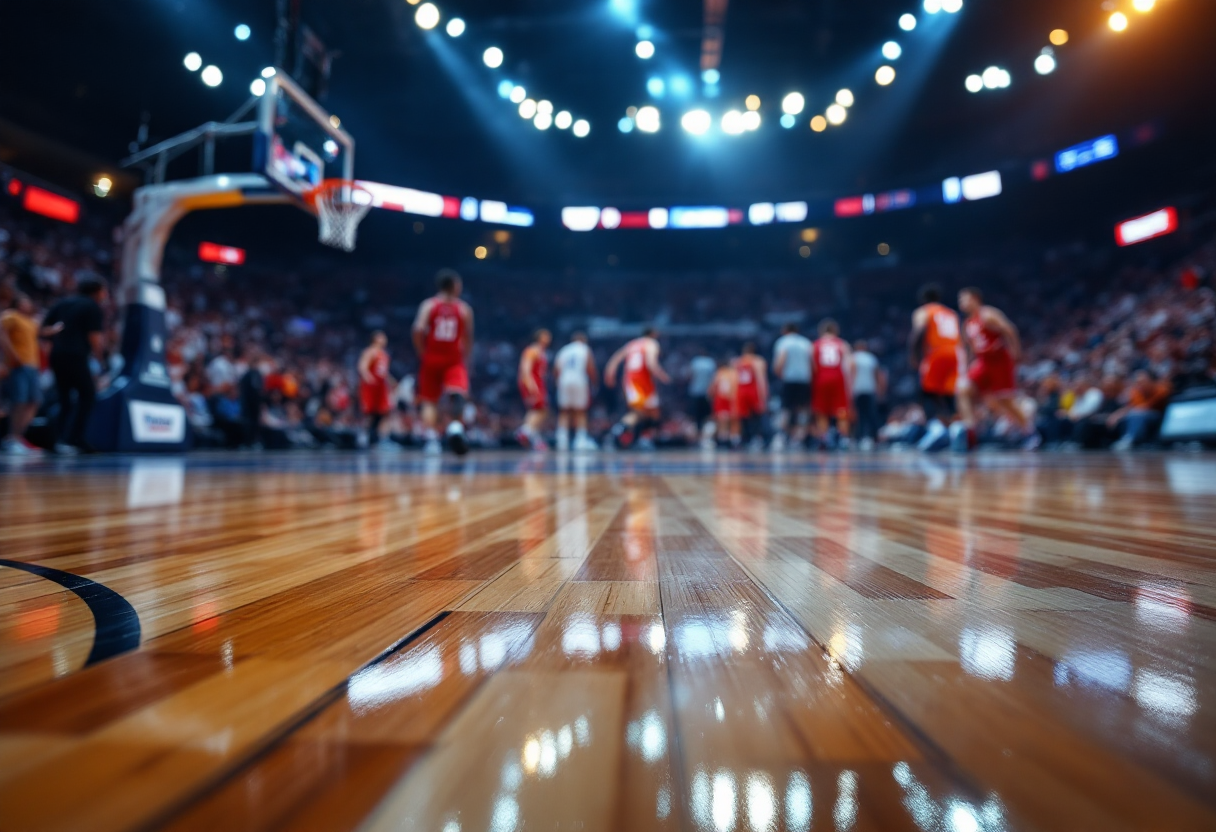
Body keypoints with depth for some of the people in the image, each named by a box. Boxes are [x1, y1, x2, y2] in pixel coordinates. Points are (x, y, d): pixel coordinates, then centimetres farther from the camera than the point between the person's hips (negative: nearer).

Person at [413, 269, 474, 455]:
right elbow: (468, 339, 2)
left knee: (430, 401, 10)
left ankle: (431, 439, 0)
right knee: (457, 394, -11)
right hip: (454, 360, -1)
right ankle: (455, 427, -37)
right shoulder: (464, 309, 3)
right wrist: (464, 358, 16)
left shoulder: (428, 305, 1)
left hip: (431, 359, 1)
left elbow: (418, 330, -14)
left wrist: (422, 352, -2)